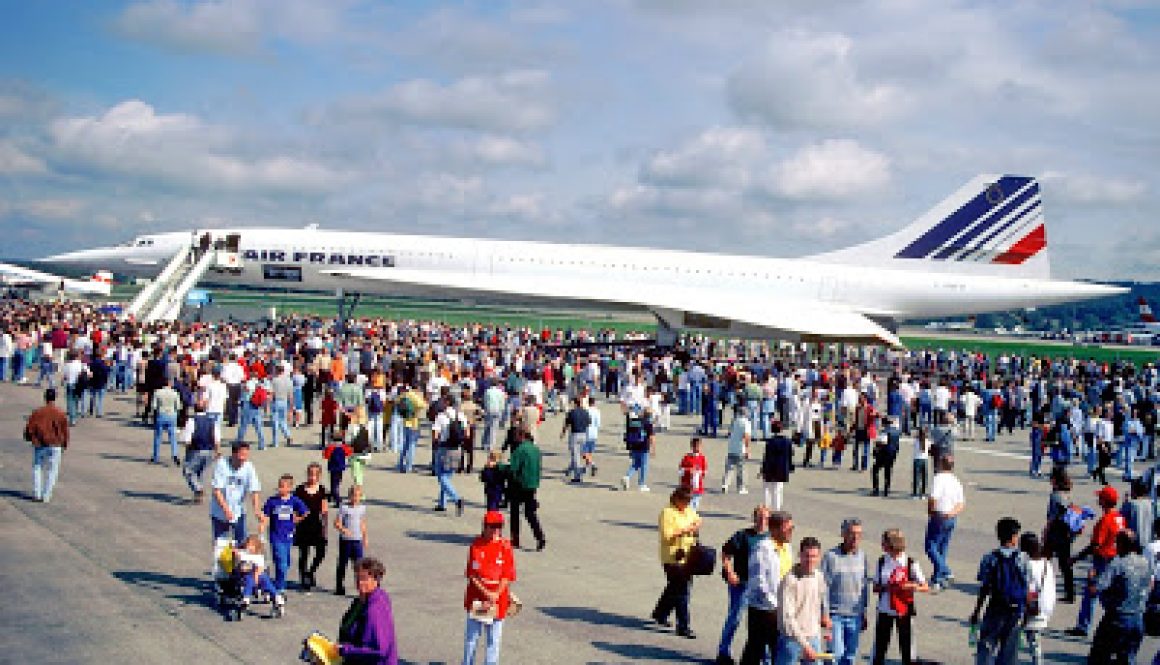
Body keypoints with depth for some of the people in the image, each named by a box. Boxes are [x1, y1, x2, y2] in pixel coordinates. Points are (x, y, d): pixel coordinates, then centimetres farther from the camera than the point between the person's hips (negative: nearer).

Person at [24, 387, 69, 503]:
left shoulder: (37, 412, -3)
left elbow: (29, 428, -1)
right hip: (54, 446, -1)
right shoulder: (61, 414, -4)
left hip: (39, 445, 1)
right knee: (51, 471, 8)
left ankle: (36, 494, 11)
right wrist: (64, 445, 13)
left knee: (37, 468, 17)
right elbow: (65, 431, 0)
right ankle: (46, 496, 6)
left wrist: (29, 438, 18)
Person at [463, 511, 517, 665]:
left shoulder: (505, 546, -2)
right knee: (471, 636, 7)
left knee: (494, 638, 7)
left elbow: (507, 576, -3)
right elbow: (472, 574, -6)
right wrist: (486, 593, -15)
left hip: (498, 598, 1)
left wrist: (496, 594, -15)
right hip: (477, 597, 0)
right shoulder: (476, 545, -5)